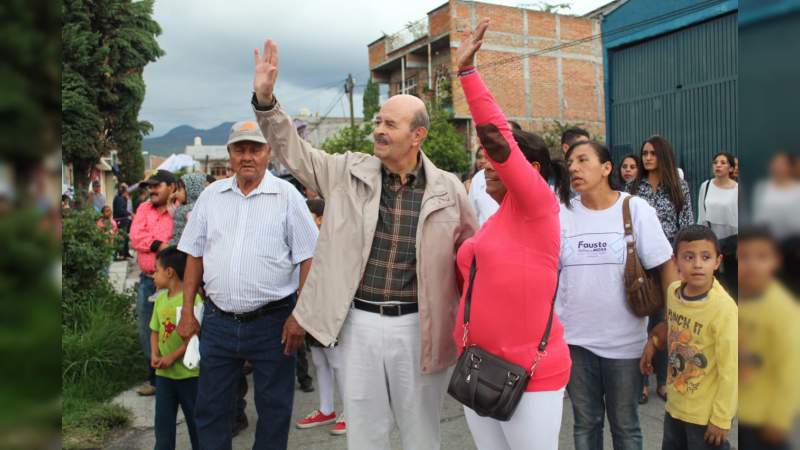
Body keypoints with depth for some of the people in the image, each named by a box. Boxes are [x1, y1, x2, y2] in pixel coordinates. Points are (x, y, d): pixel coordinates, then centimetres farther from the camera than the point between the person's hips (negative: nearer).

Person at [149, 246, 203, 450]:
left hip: (189, 372, -6)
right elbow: (155, 331, 13)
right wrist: (154, 354, -4)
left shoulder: (192, 298, -16)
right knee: (163, 420, 12)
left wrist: (172, 357, -19)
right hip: (163, 373, 6)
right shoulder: (160, 299, 6)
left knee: (195, 419, 10)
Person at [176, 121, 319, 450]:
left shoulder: (287, 195, -3)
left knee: (274, 409, 11)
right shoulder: (211, 195, 7)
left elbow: (308, 259, -5)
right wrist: (187, 313, 7)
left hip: (271, 323, -3)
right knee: (210, 409, 15)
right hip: (217, 321, 3)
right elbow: (194, 256, 11)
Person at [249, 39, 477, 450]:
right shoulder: (350, 172, 0)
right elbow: (293, 150, 3)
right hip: (360, 322, 1)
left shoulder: (447, 189, -3)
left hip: (417, 327, -1)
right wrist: (265, 99, -10)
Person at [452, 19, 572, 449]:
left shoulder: (537, 207, -12)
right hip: (479, 370, 8)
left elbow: (497, 134, -20)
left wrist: (465, 68, -17)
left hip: (529, 375, -8)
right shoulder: (494, 221, 12)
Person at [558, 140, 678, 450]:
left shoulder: (635, 209, -7)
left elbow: (666, 265, -6)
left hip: (624, 341, -2)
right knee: (585, 422, 17)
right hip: (574, 339, 2)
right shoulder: (562, 214, 0)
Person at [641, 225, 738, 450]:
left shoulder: (724, 308, -25)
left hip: (706, 414, -6)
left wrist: (721, 418, -16)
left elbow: (730, 369, -20)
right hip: (675, 404, 6)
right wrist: (653, 341, 3)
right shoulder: (673, 290, -7)